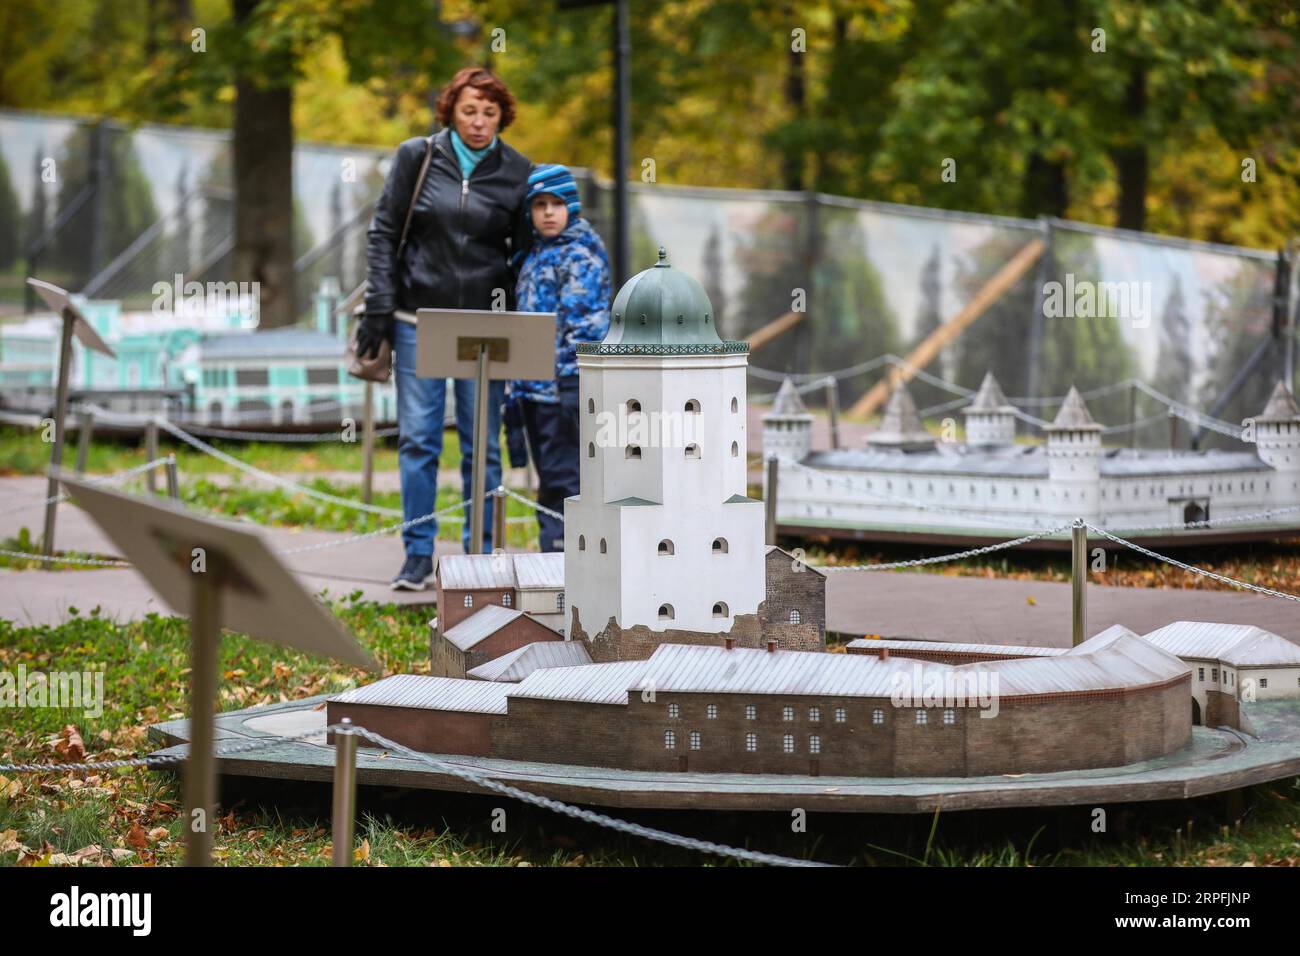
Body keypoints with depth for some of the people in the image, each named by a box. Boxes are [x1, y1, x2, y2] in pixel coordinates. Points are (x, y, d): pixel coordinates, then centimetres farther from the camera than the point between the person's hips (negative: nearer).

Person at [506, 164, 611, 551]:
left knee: (561, 476, -9)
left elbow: (584, 320, -15)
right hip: (535, 386, 9)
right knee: (548, 479, 12)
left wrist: (574, 385, -21)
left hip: (563, 384, -9)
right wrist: (518, 384, 18)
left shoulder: (582, 251, -8)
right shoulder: (535, 253, 18)